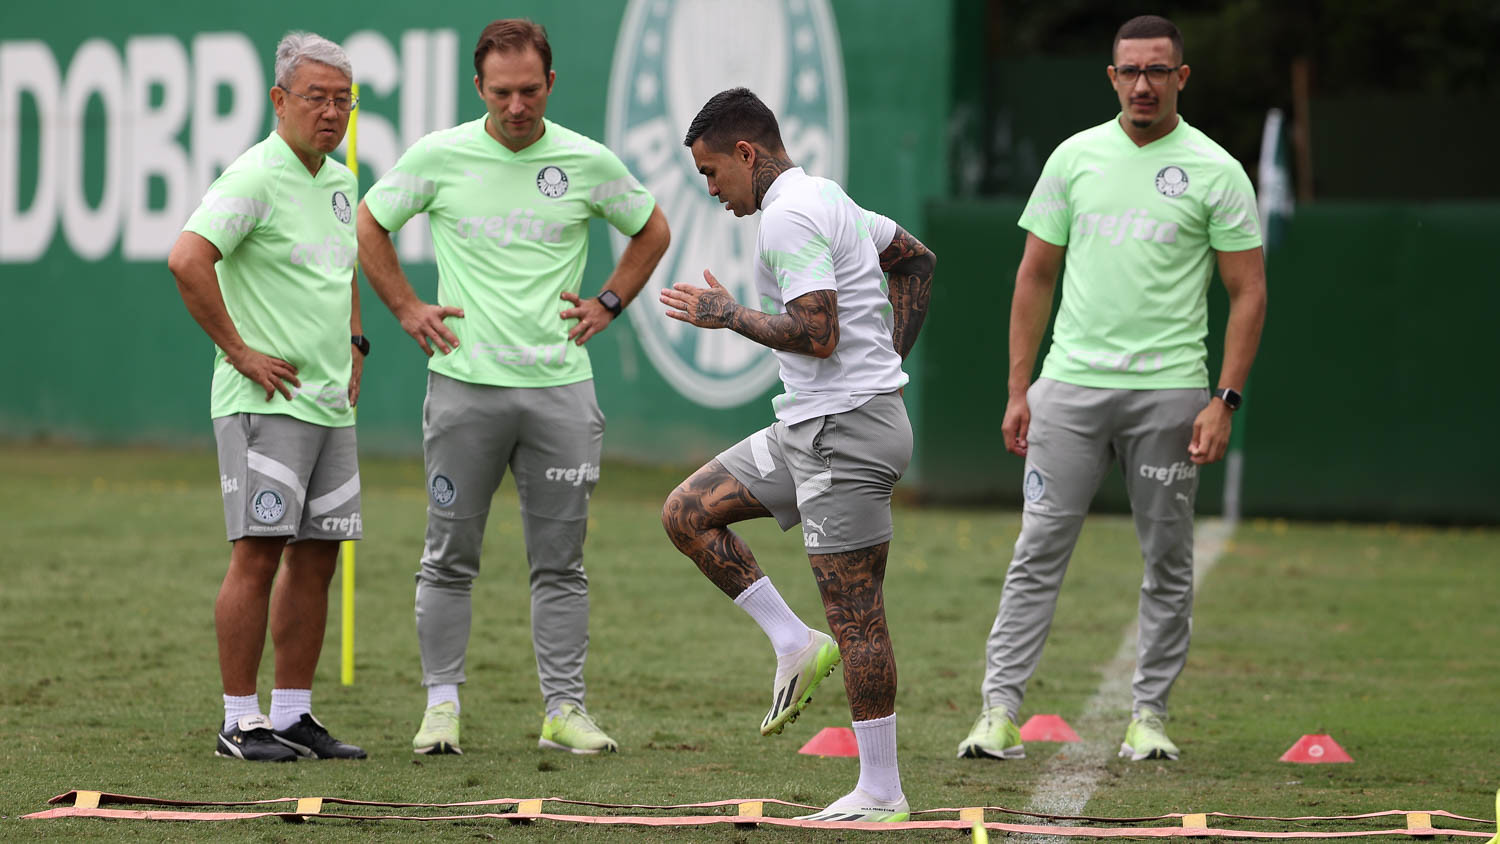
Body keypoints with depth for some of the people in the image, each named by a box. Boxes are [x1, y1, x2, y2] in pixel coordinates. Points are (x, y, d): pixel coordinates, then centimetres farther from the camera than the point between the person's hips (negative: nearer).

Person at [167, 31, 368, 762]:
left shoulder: (339, 181, 14)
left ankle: (292, 716, 14)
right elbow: (187, 259, -26)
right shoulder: (254, 177, -13)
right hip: (265, 401, -8)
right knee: (259, 554, -9)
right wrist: (238, 349, -20)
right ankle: (240, 722, -6)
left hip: (330, 403, 8)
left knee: (316, 558, 8)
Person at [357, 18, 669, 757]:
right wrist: (407, 309, 6)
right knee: (451, 556, 2)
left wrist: (607, 306, 10)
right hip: (464, 383, -1)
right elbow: (369, 225, 13)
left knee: (560, 562, 4)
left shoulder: (589, 163, 2)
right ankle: (441, 703, 9)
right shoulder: (438, 157, -1)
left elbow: (651, 231, 19)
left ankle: (564, 708, 9)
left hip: (560, 386, 1)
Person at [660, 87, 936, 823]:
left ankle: (881, 794, -2)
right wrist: (891, 355, 22)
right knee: (687, 513, 11)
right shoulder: (825, 197, 15)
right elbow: (916, 262, 27)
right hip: (809, 428, 11)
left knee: (856, 618, -6)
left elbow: (817, 334, -24)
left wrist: (728, 316, -10)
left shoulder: (788, 217, -16)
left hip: (846, 431, -11)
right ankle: (795, 644, 10)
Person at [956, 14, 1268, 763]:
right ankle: (1000, 708, -5)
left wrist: (1224, 400, -8)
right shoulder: (1075, 158, 8)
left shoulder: (1215, 172, 0)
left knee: (1167, 560, 4)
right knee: (1039, 548, -4)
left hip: (1168, 391, -1)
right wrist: (1018, 389, 7)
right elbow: (1036, 275, 13)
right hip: (1071, 385, 1)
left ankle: (1149, 713, 13)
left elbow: (1248, 292, 1)